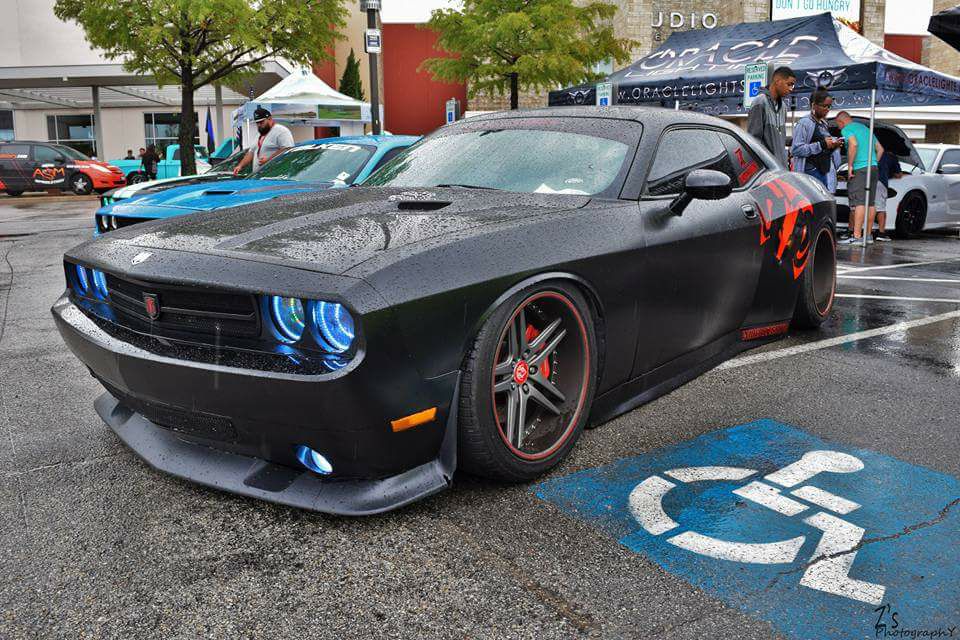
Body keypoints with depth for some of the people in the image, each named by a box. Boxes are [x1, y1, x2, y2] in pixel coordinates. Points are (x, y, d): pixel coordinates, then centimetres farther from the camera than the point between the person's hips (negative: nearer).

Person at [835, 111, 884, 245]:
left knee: (859, 202, -14)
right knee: (870, 203, 10)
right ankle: (868, 235, 15)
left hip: (860, 169, -9)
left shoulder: (847, 129, -1)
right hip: (873, 168, 9)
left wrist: (850, 165, -17)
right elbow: (880, 149, 25)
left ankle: (856, 236, -21)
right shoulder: (865, 128, 25)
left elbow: (853, 144, -21)